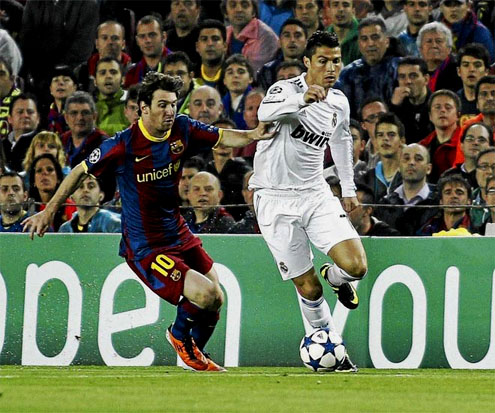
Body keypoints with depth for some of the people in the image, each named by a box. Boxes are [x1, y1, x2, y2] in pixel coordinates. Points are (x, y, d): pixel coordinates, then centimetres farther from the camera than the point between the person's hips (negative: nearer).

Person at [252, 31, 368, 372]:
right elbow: (266, 113, -37)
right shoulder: (286, 90, -13)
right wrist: (302, 100, -54)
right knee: (308, 288, -4)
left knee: (356, 267, -15)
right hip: (276, 200, -4)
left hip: (316, 195, 4)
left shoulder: (339, 103, 5)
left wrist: (349, 188, 29)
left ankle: (336, 277, 21)